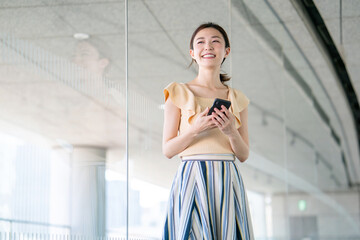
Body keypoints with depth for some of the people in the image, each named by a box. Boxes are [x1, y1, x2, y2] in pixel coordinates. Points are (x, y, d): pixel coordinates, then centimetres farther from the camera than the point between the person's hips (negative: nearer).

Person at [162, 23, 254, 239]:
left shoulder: (237, 99, 14)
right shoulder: (179, 93, 7)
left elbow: (244, 155, 11)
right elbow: (167, 149, 3)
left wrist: (232, 132, -8)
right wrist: (195, 130, -13)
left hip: (228, 180, 3)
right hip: (192, 180, -2)